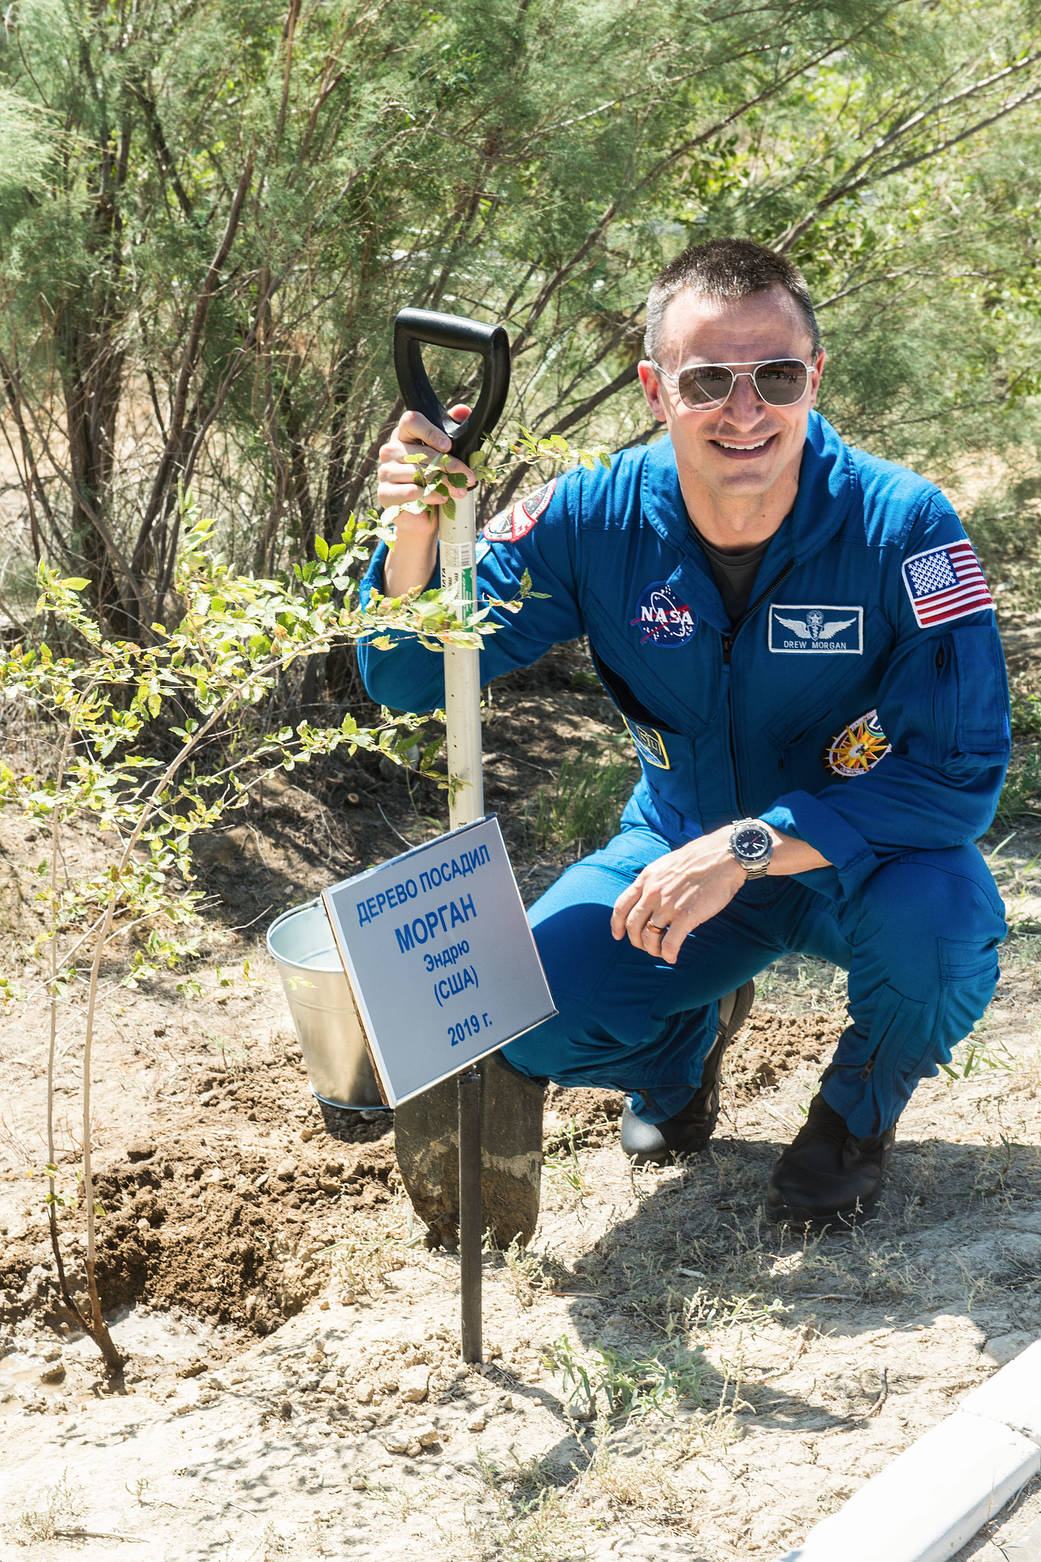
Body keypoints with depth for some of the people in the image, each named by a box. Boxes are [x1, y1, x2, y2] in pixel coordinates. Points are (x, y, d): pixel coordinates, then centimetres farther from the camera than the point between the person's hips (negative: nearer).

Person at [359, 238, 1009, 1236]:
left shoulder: (900, 527, -25)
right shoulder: (594, 521, -17)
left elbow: (960, 772, -27)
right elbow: (408, 679, -14)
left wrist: (751, 847, -36)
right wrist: (415, 530, -35)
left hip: (864, 861, -2)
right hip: (680, 850, 2)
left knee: (934, 915, -35)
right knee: (528, 1017, -20)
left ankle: (859, 1109, 2)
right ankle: (690, 1040, 19)